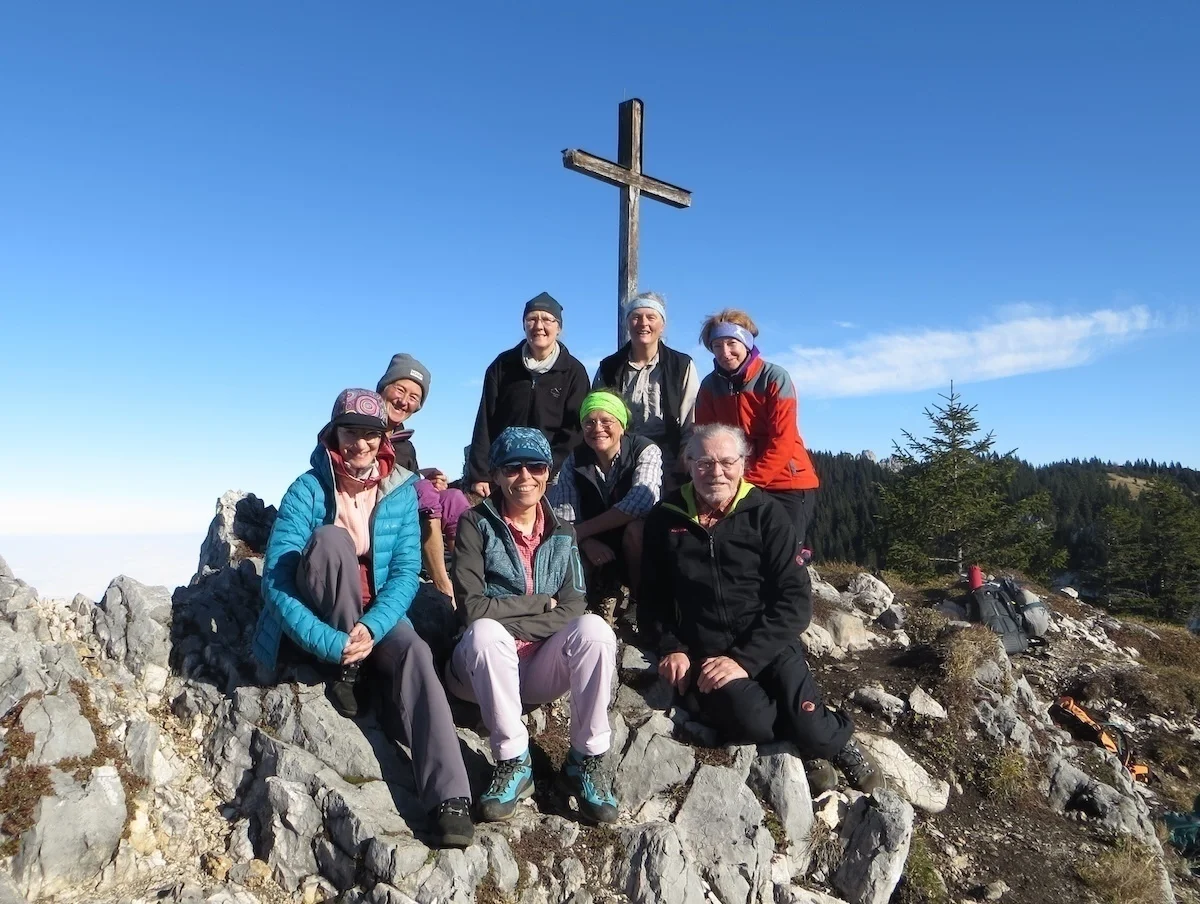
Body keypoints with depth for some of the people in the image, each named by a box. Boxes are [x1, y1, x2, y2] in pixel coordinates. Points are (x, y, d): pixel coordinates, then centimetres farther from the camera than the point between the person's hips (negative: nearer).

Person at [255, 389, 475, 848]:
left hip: (376, 616, 2)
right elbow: (275, 582, -19)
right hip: (320, 621, -1)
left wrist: (372, 628, -27)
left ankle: (449, 799, -35)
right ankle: (348, 671, -18)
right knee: (332, 538, -29)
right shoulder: (308, 490, -13)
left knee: (415, 653, -31)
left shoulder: (402, 492, -4)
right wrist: (331, 643, -31)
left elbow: (406, 572, -9)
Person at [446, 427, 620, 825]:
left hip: (543, 669, 2)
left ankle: (585, 761, -14)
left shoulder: (562, 535, 6)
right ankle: (513, 762, -20)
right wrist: (542, 603, -10)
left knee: (593, 628, -26)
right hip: (486, 668, -2)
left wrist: (506, 615, -16)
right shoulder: (476, 524, -5)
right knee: (485, 631, -35)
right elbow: (471, 606, -16)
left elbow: (572, 610, -6)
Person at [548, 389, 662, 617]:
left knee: (636, 529, -34)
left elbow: (640, 503, -32)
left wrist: (581, 531, -27)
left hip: (636, 547, -3)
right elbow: (562, 515, -11)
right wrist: (587, 542, -32)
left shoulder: (646, 451, -17)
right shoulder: (574, 461, -4)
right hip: (597, 548, 4)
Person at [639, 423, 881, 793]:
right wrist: (671, 648, -5)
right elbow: (651, 596, 11)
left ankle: (833, 738, 15)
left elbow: (795, 599, -7)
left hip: (769, 646, 0)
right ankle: (836, 738, 4)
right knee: (751, 720, -28)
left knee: (811, 729, -23)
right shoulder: (665, 517, 4)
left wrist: (745, 659, -17)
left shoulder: (766, 514, -2)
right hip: (703, 652, 1)